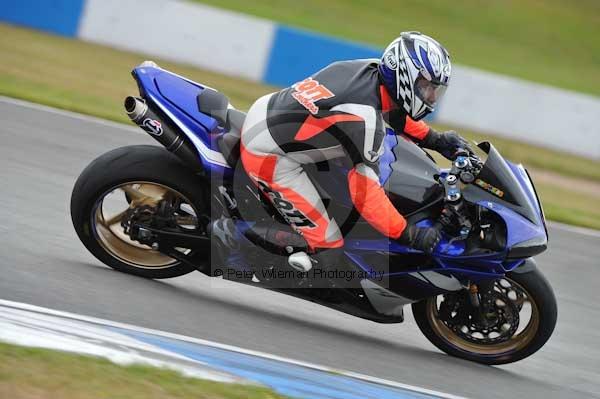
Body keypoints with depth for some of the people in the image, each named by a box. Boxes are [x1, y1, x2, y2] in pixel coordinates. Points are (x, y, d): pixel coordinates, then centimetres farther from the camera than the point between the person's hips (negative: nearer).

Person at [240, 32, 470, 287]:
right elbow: (365, 193, -26)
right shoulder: (365, 121, -27)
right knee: (327, 247, -9)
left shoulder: (371, 69, -2)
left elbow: (390, 109, 21)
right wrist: (408, 235, -20)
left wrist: (434, 140, 16)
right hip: (268, 156, -9)